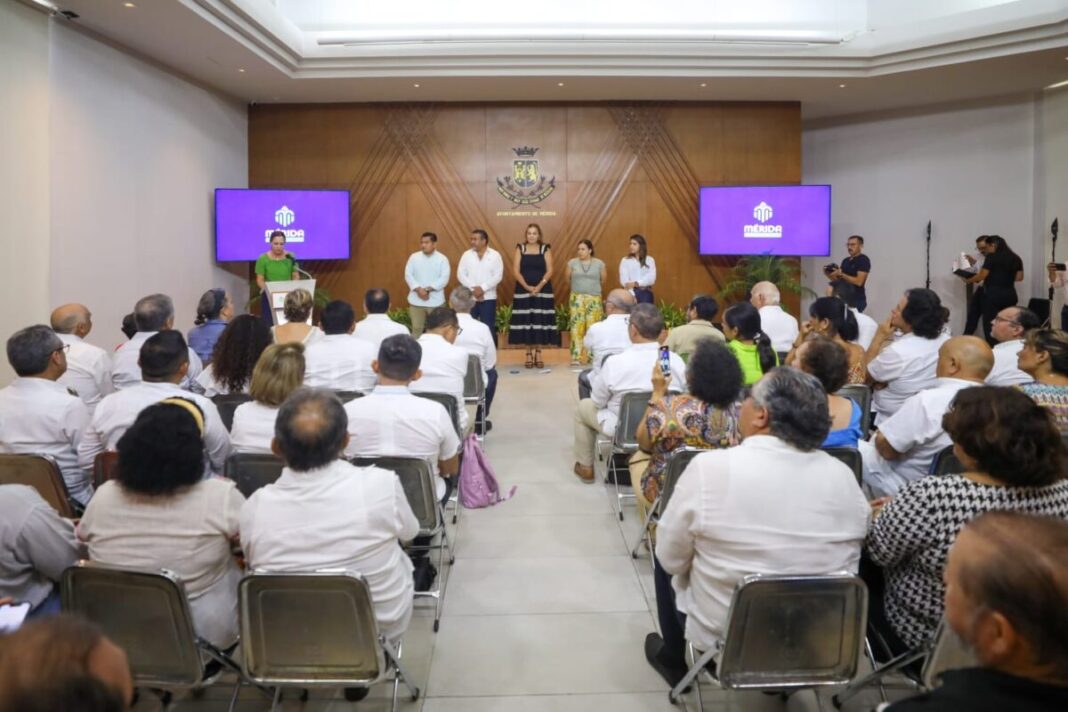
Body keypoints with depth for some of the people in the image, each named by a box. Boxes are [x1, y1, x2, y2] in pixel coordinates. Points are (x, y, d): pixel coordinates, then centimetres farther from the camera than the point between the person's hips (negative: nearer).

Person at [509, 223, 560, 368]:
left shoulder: (545, 249, 3)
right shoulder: (520, 249, 5)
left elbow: (549, 270, -3)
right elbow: (516, 270, -2)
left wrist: (539, 286, -16)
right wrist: (527, 287, -14)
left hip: (542, 290, 0)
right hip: (523, 290, 0)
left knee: (540, 320, 0)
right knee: (525, 320, -1)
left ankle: (538, 353, 7)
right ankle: (529, 354, 6)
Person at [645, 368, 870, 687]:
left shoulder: (710, 467, -23)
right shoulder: (844, 476, -10)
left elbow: (671, 558, -12)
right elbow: (845, 559, 4)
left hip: (721, 632, -4)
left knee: (664, 557, 22)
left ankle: (673, 660, 38)